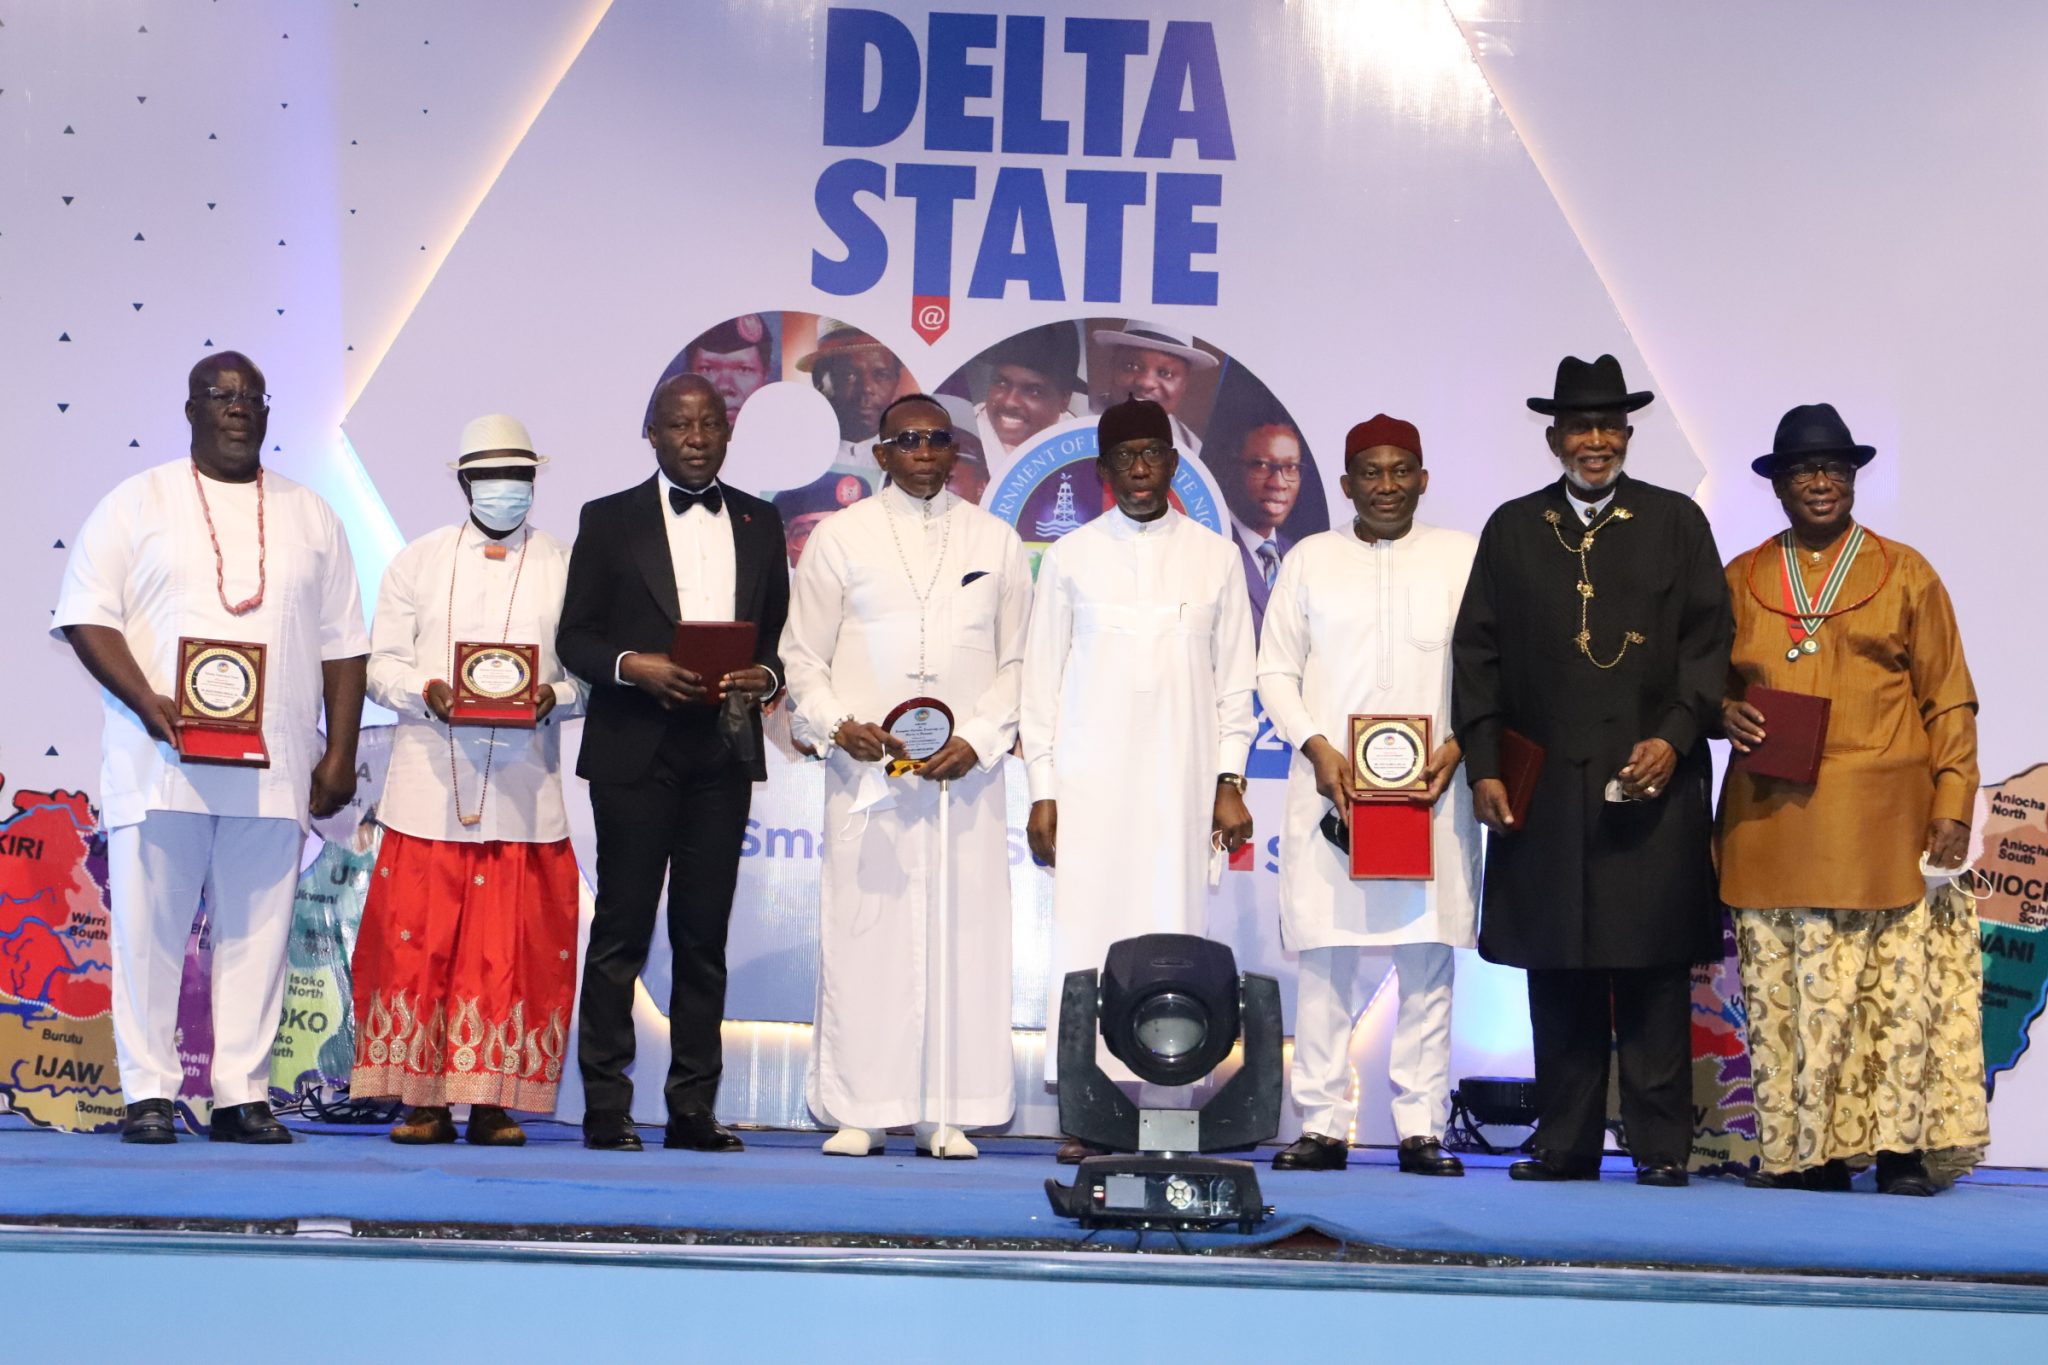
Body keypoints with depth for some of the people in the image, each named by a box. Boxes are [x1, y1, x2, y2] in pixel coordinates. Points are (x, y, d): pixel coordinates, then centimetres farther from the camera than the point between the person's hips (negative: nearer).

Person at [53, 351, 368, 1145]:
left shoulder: (311, 518, 15)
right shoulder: (137, 504, 7)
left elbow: (342, 646, 13)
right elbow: (86, 616, -1)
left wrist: (340, 754, 4)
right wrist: (146, 702, -15)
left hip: (275, 771, 2)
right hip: (161, 762, -2)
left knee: (257, 930, 2)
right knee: (149, 924, -2)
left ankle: (243, 1095, 7)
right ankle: (148, 1094, 4)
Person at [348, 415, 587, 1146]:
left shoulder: (566, 567, 10)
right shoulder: (418, 561, 12)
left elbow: (591, 671, 6)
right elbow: (382, 664, 8)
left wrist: (552, 696, -15)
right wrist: (426, 692, -12)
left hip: (524, 792, 0)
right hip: (428, 787, 0)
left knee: (515, 949, -2)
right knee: (416, 941, -3)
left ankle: (495, 1100, 6)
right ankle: (424, 1098, 5)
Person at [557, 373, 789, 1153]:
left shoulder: (760, 523, 15)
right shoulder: (610, 520, 6)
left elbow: (779, 633, 15)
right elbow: (574, 636, 2)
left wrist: (766, 676, -6)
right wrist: (633, 666, -16)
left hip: (724, 749, 3)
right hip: (635, 749, -3)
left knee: (705, 934, 5)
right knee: (621, 928, -3)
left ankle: (693, 1108, 8)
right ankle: (606, 1108, 1)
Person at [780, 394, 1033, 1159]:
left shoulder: (995, 542, 13)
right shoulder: (840, 538, 9)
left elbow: (1019, 660, 10)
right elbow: (803, 654, 8)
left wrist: (979, 741, -5)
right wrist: (836, 724, -10)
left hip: (965, 772, 1)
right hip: (864, 770, -1)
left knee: (963, 936, -2)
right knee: (863, 933, -3)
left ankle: (948, 1114, 3)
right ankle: (858, 1112, 2)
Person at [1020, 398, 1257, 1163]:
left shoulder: (1215, 558, 11)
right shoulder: (1071, 556, 8)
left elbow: (1235, 682, 11)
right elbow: (1040, 680, 7)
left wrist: (1229, 782, 2)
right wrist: (1042, 790, 0)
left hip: (1181, 783, 1)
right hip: (1088, 782, 0)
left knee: (1171, 937, -4)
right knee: (1084, 935, -6)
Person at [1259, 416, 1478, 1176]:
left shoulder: (1463, 557, 10)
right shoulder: (1310, 559, 11)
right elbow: (1275, 668, 9)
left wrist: (1457, 746, -8)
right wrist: (1317, 749, -5)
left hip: (1430, 787, 0)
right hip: (1330, 782, 0)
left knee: (1429, 956, -2)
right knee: (1325, 955, -2)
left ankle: (1423, 1128, 3)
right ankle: (1323, 1125, 3)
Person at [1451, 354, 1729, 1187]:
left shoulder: (1677, 523, 9)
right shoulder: (1512, 530, 12)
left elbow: (1708, 643, 3)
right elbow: (1478, 652, 9)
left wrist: (1674, 737, -10)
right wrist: (1482, 766, 0)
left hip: (1654, 781, -2)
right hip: (1546, 789, 2)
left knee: (1654, 975, -1)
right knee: (1558, 974, 4)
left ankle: (1659, 1144, 4)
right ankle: (1565, 1142, 10)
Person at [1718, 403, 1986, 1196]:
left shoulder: (1905, 574, 10)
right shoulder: (1741, 580, 15)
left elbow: (1949, 702, 7)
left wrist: (1953, 808, -2)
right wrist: (1724, 713, -3)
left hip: (1881, 820, -2)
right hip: (1773, 823, 2)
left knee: (1896, 984, -6)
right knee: (1780, 990, -2)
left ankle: (1899, 1147, 1)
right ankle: (1803, 1151, 3)